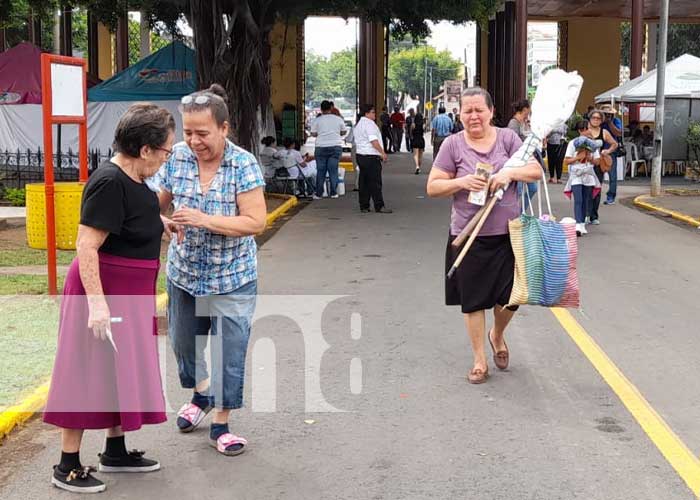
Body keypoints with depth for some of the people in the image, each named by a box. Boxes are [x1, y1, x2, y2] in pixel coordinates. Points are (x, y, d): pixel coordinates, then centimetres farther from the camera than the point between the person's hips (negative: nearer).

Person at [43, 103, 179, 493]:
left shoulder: (132, 177, 5)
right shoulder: (109, 183, -23)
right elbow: (86, 247, -26)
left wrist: (159, 219, 14)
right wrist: (97, 302, -30)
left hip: (130, 293, 10)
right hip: (103, 289, -10)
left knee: (122, 370, 17)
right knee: (91, 373, -2)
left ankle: (115, 452, 30)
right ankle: (68, 466, 9)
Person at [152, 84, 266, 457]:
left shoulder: (243, 164, -18)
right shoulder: (176, 158, -8)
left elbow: (256, 222, -22)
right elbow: (157, 203, 3)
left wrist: (204, 220, -31)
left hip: (232, 279, -4)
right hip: (184, 274, 4)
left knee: (229, 352, 1)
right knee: (183, 343, 21)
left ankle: (221, 425, 18)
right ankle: (201, 395, 50)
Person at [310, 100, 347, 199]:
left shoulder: (317, 120, -2)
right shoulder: (339, 119, 3)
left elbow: (313, 134, 0)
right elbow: (344, 132, 11)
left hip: (321, 147, -1)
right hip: (336, 146, 1)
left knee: (321, 171, 5)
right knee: (333, 170, 5)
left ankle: (319, 194, 6)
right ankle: (333, 193, 4)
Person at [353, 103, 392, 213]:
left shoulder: (359, 124, 18)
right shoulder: (369, 124, -13)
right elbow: (374, 141, -20)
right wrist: (383, 153, -15)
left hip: (360, 155, 9)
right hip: (371, 156, -9)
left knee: (363, 182, 10)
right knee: (375, 183, -7)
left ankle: (364, 206, 11)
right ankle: (379, 206, -7)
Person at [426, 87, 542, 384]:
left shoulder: (507, 138, 2)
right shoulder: (453, 144, -1)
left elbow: (536, 171, -1)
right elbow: (433, 187, 0)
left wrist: (509, 172, -19)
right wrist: (462, 182, -17)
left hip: (508, 232, 1)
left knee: (510, 296, 4)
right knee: (473, 299, 7)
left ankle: (497, 335, 38)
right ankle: (479, 360, 23)